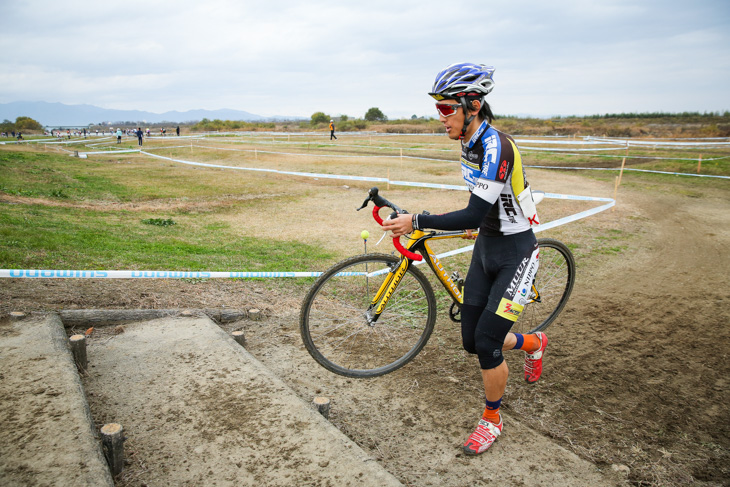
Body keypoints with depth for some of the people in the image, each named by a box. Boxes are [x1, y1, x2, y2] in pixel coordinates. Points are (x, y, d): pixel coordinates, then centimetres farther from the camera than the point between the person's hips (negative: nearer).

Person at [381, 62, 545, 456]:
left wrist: (416, 222, -26)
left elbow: (474, 214, -29)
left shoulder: (495, 146, -26)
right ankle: (533, 344, 39)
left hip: (515, 251, -8)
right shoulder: (470, 142, 2)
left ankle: (492, 420, 18)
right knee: (471, 341, 9)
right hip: (485, 245, 8)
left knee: (487, 342, -7)